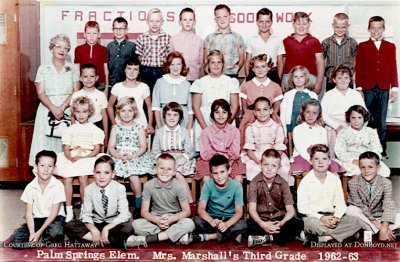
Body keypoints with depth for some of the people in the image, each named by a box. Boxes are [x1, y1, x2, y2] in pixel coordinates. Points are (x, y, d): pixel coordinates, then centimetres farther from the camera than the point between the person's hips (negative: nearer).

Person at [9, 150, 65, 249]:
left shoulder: (58, 186, -11)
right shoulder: (30, 187, -2)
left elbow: (54, 212, -13)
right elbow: (28, 213, -4)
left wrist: (39, 232, -20)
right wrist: (32, 233, -19)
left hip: (54, 218, -3)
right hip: (36, 219, 3)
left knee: (55, 231, -38)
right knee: (14, 240, -18)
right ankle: (48, 239, -9)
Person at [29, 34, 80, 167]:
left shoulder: (72, 69, 12)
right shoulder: (43, 69, 11)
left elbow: (76, 92, 1)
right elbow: (40, 93, 1)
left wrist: (62, 107, -14)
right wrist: (54, 109, -15)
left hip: (68, 110, 0)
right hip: (47, 110, 0)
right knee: (45, 143, -8)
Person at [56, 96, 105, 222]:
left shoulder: (94, 129, 7)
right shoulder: (70, 130, 16)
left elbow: (96, 150, 0)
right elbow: (66, 149, 9)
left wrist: (82, 158, -13)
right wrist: (71, 158, -13)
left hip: (88, 158, -3)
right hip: (71, 159, 3)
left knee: (82, 177, -28)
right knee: (67, 178, -23)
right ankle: (69, 210, -17)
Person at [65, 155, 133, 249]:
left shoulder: (120, 188, -12)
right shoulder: (89, 189, -6)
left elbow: (125, 214, -17)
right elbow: (86, 214, -8)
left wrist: (106, 228, -27)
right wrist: (94, 230, -27)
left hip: (113, 224, -2)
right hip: (95, 224, 3)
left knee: (128, 228, -34)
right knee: (70, 226, -21)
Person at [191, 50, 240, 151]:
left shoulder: (231, 82, 10)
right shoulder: (201, 82, 7)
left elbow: (235, 106, 5)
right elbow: (195, 107, 2)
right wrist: (205, 127, -7)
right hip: (203, 125, 0)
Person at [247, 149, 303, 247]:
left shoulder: (283, 183, -3)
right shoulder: (255, 182, -6)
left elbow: (290, 210, -7)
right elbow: (252, 209, -11)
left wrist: (281, 223, -28)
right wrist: (262, 224, -30)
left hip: (279, 220, 2)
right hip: (261, 220, -2)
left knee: (299, 223, -27)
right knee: (249, 224, -35)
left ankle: (265, 238, -26)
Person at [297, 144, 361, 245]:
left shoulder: (335, 180, 6)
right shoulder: (305, 182, -4)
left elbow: (340, 203, 4)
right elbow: (302, 207, -9)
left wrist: (336, 217, -17)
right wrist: (321, 218, -20)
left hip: (331, 216, 5)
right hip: (312, 216, -4)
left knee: (354, 222, -19)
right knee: (310, 223, -38)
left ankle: (322, 238, -26)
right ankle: (336, 235, -20)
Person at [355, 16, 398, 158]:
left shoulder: (390, 47, 12)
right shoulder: (362, 46, 8)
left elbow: (393, 69, 10)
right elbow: (358, 69, 5)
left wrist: (394, 89, 4)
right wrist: (359, 88, -3)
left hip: (384, 89, 1)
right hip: (367, 88, -1)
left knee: (381, 121, 4)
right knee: (366, 121, -1)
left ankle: (381, 150, 12)